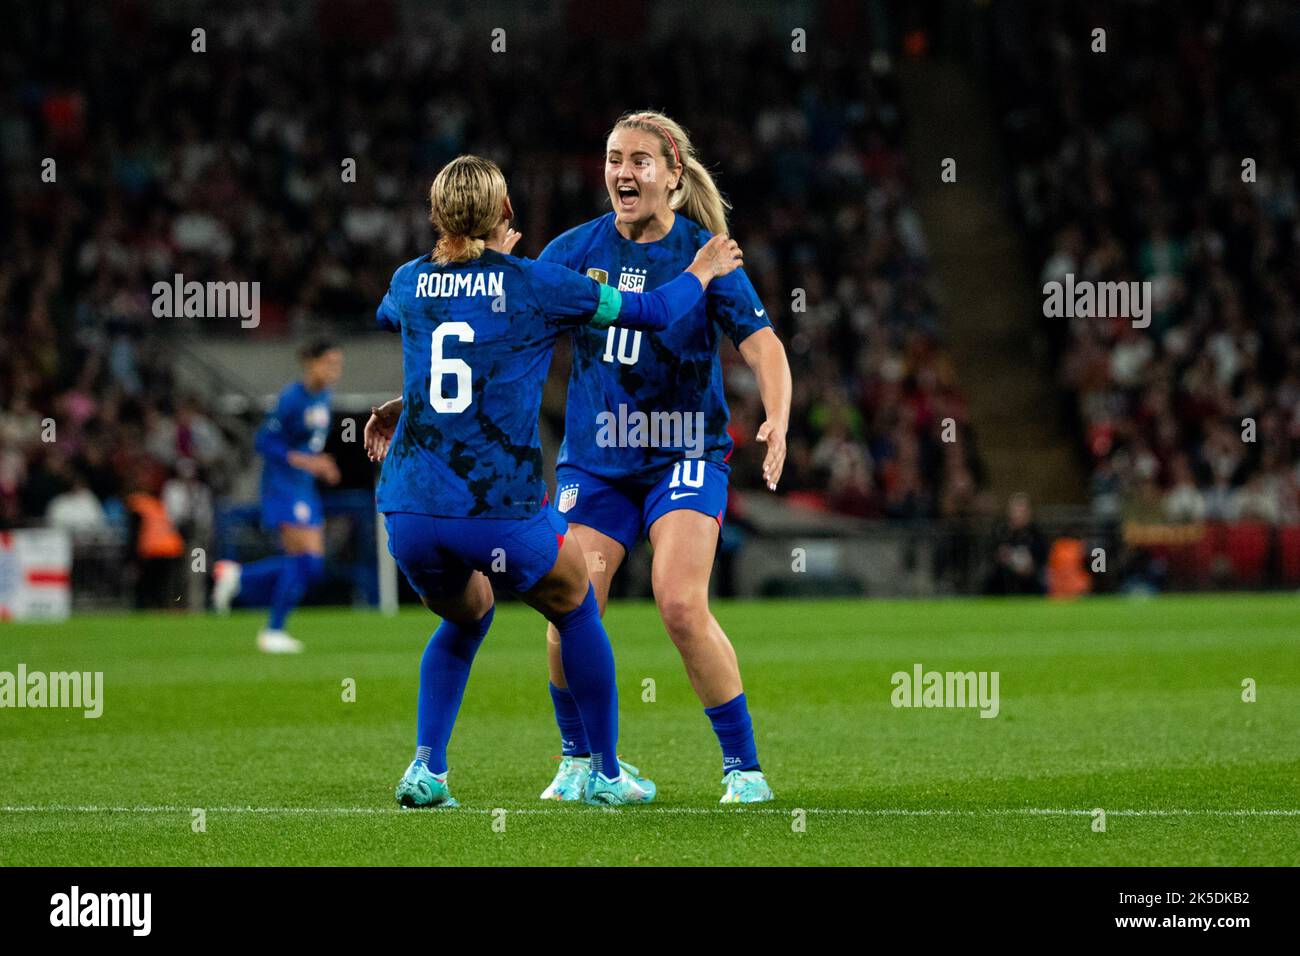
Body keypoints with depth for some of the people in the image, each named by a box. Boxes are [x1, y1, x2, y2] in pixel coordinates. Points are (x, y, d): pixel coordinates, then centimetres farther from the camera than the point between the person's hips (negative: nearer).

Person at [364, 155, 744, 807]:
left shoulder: (411, 282, 8)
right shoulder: (534, 284, -3)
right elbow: (652, 312, 7)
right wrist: (702, 270, 27)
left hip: (408, 509, 4)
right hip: (502, 510, -4)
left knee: (465, 619, 30)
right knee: (577, 612, 23)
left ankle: (426, 770, 13)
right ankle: (606, 773, 27)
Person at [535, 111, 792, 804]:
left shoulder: (705, 254, -7)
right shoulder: (576, 250, 0)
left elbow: (762, 344, -12)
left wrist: (777, 419, -31)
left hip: (683, 453, -3)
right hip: (592, 456, 3)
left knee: (681, 607, -18)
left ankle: (744, 767, -5)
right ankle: (577, 760, 15)